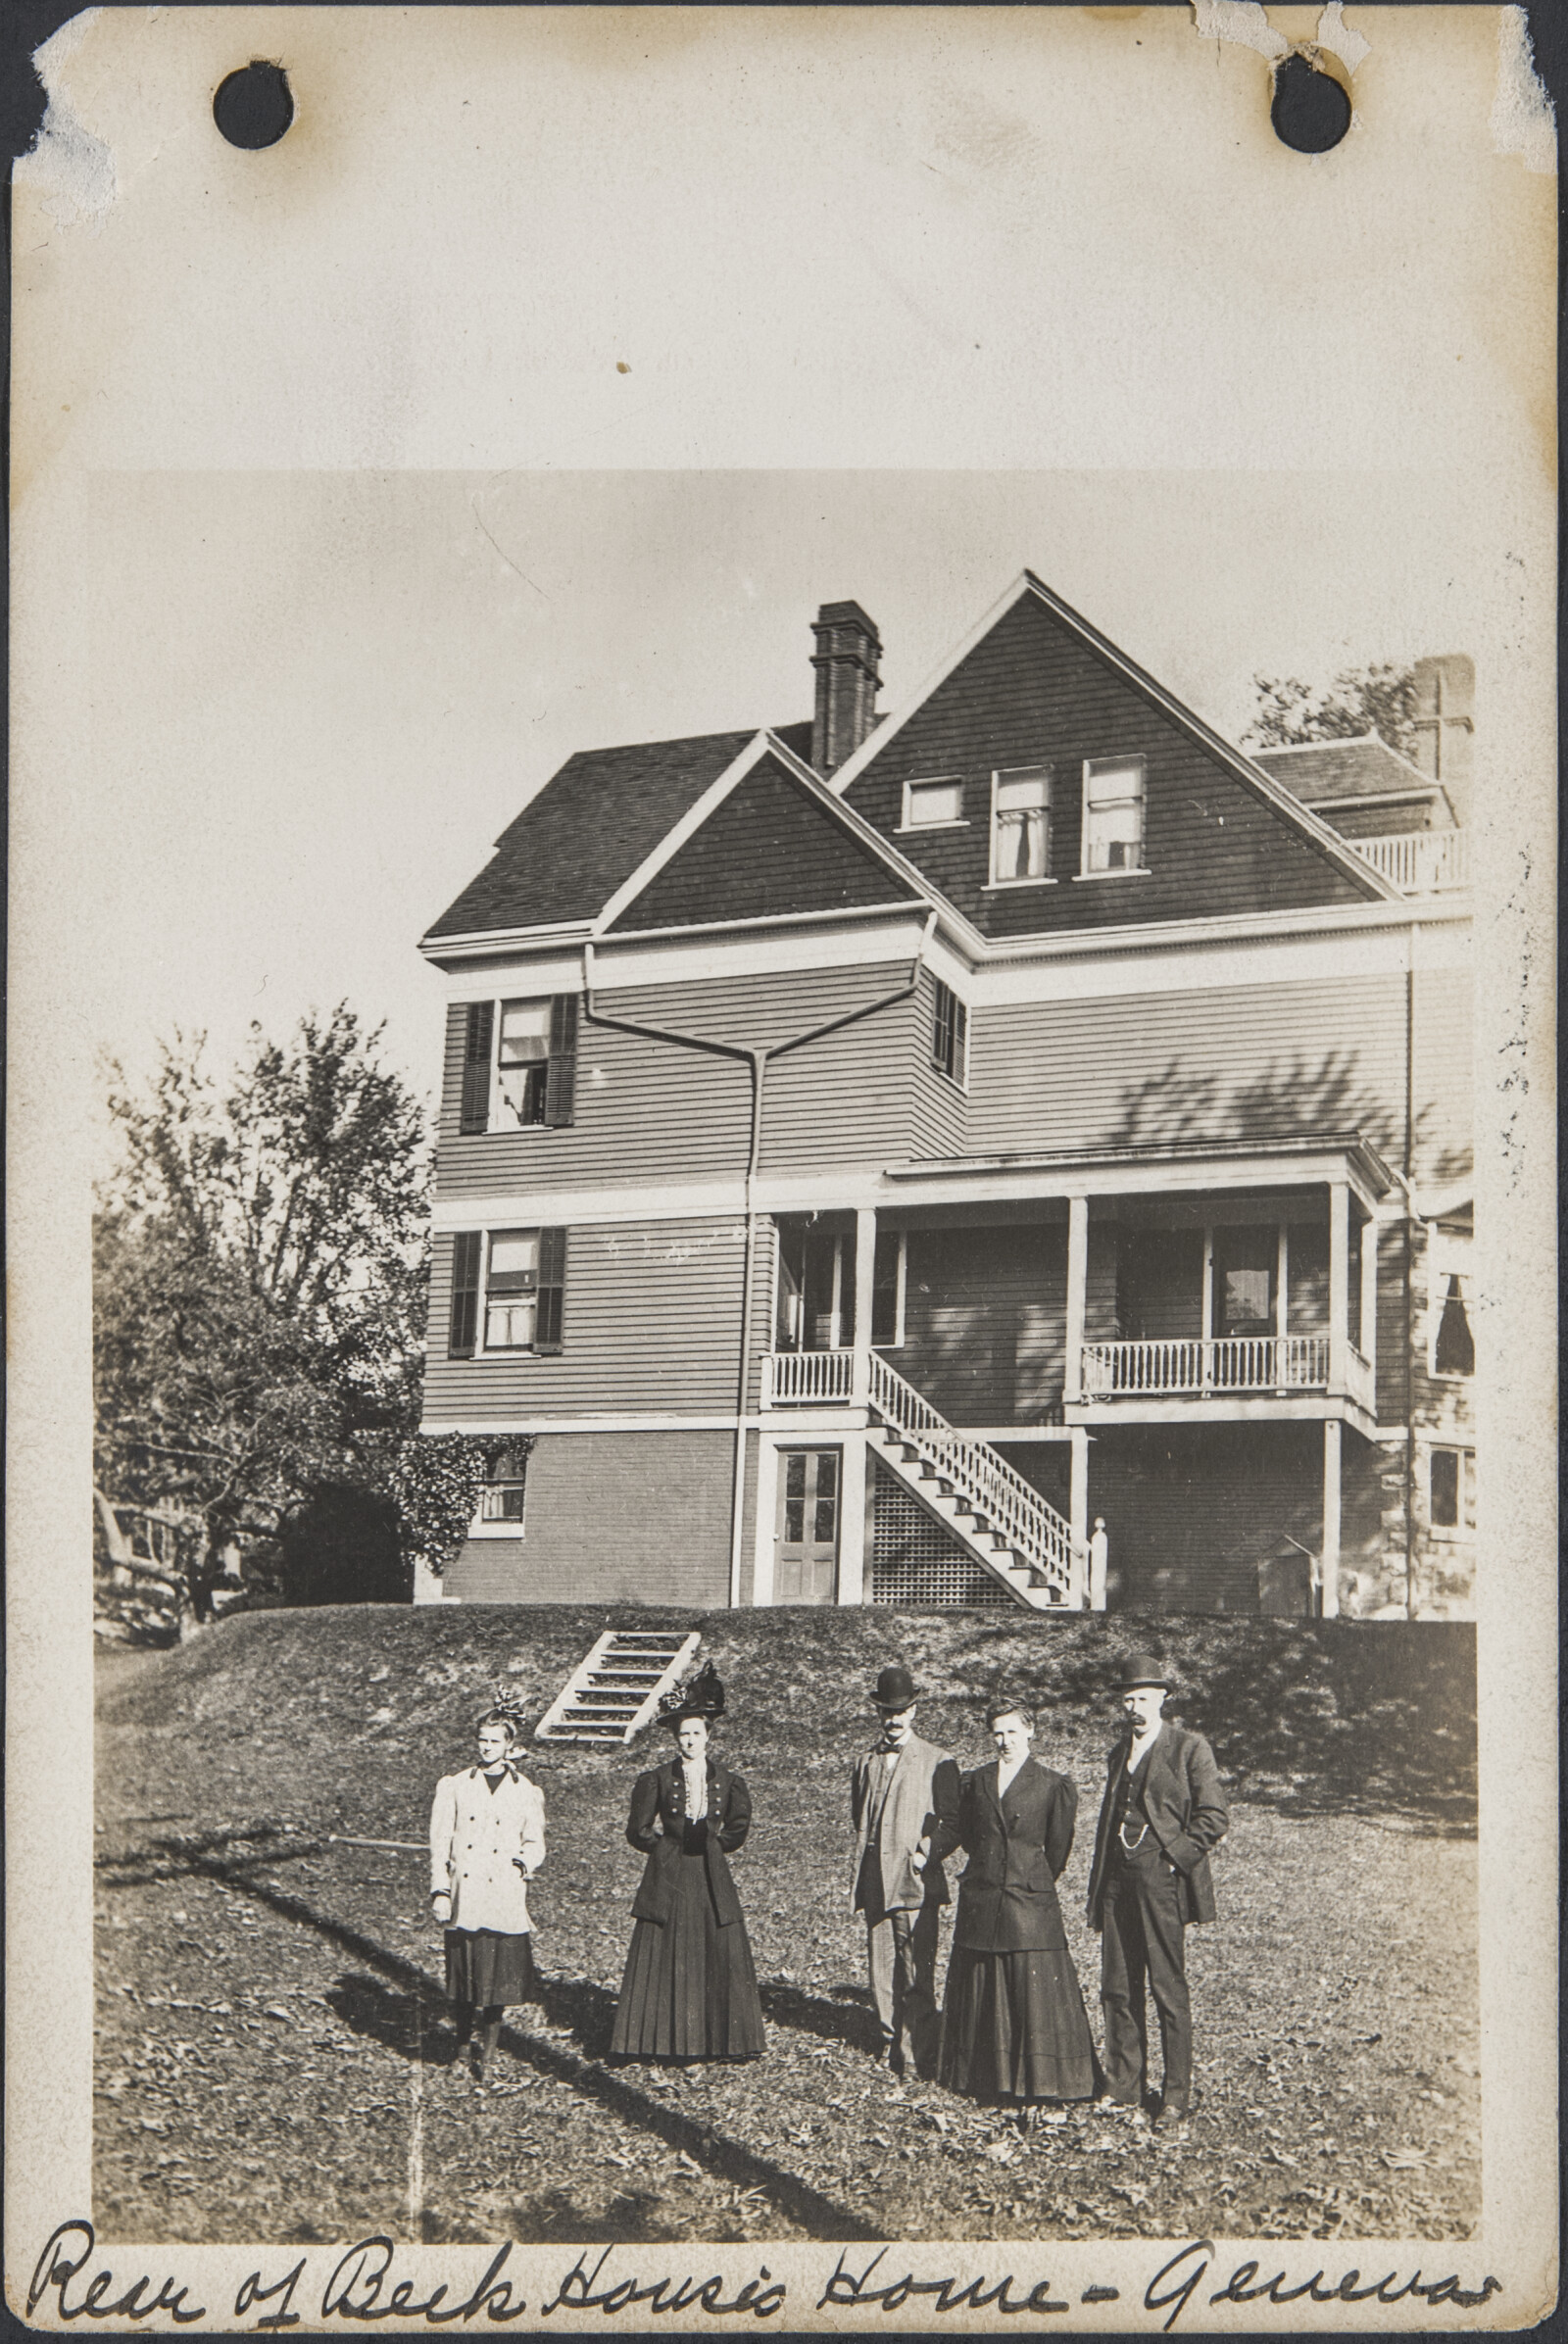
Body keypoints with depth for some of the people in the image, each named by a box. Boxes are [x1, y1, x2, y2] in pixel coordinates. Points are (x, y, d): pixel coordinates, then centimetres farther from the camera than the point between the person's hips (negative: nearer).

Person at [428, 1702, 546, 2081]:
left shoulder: (527, 1792, 10)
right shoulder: (453, 1787, 8)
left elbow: (535, 1843, 14)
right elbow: (439, 1843, 6)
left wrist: (523, 1863, -7)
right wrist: (440, 1890, -3)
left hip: (506, 1898, 0)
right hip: (464, 1900, 0)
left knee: (499, 1977, -3)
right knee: (465, 1976, 0)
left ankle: (482, 2054, 11)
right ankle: (466, 2039, 23)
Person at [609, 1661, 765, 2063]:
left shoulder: (726, 1780, 5)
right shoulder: (657, 1779, 0)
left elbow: (738, 1828, 16)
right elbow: (638, 1831, 4)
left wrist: (714, 1845, 7)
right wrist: (667, 1846, 2)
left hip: (712, 1879, 2)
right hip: (668, 1879, -2)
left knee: (723, 1957, 0)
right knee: (664, 1961, -2)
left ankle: (724, 2040, 7)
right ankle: (662, 2041, 4)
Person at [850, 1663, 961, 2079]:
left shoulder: (937, 1763, 1)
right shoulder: (866, 1764, 16)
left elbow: (953, 1825, 1)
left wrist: (925, 1853, -14)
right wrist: (862, 1873, 11)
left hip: (918, 1884, -5)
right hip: (875, 1885, 5)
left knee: (917, 1976, -7)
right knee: (881, 1970, 7)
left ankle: (917, 2058, -1)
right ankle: (891, 2048, 20)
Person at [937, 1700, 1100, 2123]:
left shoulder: (1054, 1785, -1)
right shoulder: (976, 1782, 10)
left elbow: (1057, 1850, 4)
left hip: (1030, 1903, -3)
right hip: (979, 1905, 4)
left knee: (1033, 1996, -6)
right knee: (981, 1996, 7)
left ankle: (1032, 2094, -3)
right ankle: (982, 2079, 18)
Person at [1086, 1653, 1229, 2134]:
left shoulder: (1189, 1748, -2)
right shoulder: (1120, 1751, 18)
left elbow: (1214, 1817, -6)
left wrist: (1174, 1858, -12)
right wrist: (1096, 1889, 15)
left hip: (1161, 1881, -6)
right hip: (1118, 1880, 6)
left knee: (1168, 1990, -3)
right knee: (1117, 1988, 8)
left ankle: (1176, 2100, 3)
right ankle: (1124, 2089, 18)